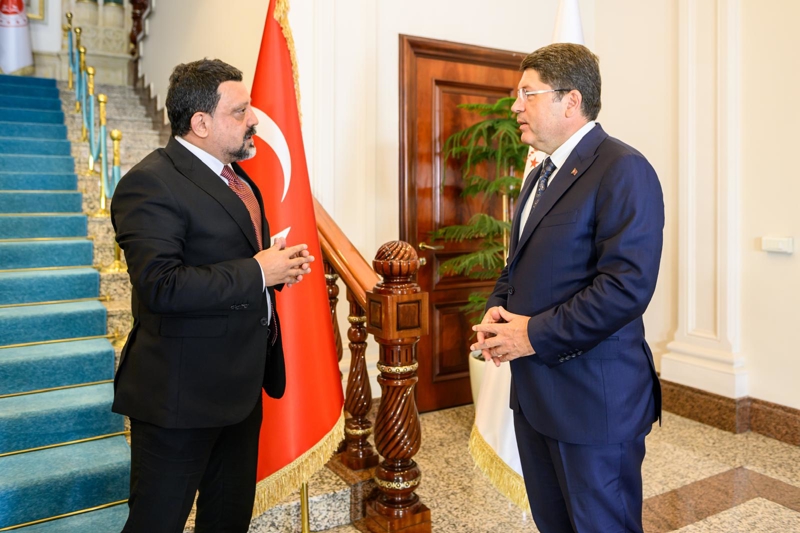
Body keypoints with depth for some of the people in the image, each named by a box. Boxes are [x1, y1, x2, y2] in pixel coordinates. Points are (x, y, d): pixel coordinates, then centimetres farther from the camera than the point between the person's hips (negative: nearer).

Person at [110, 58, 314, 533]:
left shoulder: (234, 174, 12)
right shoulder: (151, 183, -18)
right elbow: (160, 286, -28)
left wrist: (279, 265, 2)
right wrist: (257, 272, -23)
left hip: (241, 386, 9)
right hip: (182, 392, -9)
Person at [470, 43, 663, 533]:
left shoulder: (622, 170, -15)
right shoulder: (541, 176, 15)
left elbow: (627, 285, -24)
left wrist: (535, 335, -20)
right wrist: (498, 309, 2)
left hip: (594, 400, -9)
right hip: (535, 392, 9)